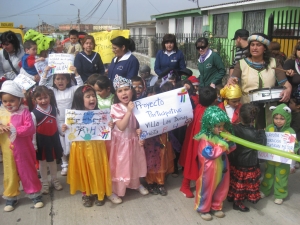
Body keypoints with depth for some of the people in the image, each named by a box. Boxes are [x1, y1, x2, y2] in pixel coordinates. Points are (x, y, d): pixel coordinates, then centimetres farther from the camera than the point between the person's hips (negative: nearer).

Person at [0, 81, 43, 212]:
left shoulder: (24, 111, -10)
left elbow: (31, 128, -18)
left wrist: (15, 130, -26)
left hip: (23, 150, -3)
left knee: (28, 171, 10)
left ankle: (35, 194, 24)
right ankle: (11, 197, 28)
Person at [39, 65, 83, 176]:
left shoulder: (72, 90, 1)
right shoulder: (53, 91, 6)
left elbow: (81, 86, -13)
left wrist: (76, 73, -22)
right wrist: (45, 73, -11)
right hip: (58, 123, 2)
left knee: (70, 144, 3)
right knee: (61, 145, 10)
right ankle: (64, 165, 23)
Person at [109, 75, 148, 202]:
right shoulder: (115, 108, -19)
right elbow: (121, 127, -27)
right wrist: (129, 111, -30)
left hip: (133, 140, 6)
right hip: (121, 141, -5)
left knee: (135, 163, 20)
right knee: (120, 165, 4)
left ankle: (137, 184, 42)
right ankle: (115, 191, 20)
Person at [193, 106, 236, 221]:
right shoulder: (205, 138, -20)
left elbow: (231, 149, 6)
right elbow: (209, 154, -27)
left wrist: (230, 141, -15)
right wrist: (223, 146, -24)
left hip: (222, 167, 7)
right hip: (209, 170, -6)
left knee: (221, 189, 18)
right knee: (207, 189, 9)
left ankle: (216, 207, 38)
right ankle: (203, 209, 28)